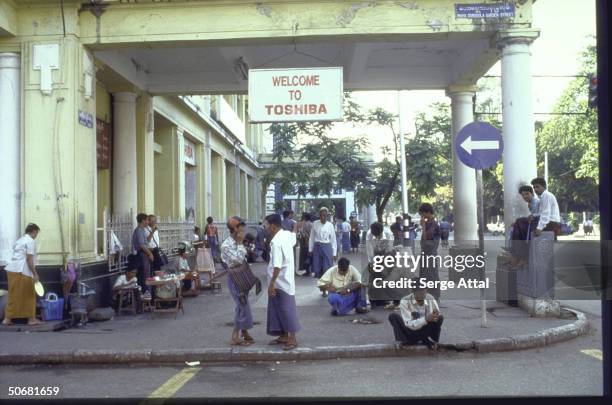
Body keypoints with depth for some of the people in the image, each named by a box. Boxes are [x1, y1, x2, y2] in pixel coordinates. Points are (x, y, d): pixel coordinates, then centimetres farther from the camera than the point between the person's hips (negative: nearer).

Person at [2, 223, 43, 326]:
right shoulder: (31, 241, -6)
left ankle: (7, 318, 12)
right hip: (22, 271, -8)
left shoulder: (19, 240, 19)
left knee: (13, 295, 13)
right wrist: (35, 274, -11)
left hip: (11, 269, 8)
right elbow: (29, 259, -13)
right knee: (30, 295, 4)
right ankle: (31, 319, 10)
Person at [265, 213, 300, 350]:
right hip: (285, 280, 10)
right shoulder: (287, 235, 5)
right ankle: (284, 336, 23)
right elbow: (294, 239, 32)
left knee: (286, 309, -2)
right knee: (279, 309, 16)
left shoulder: (276, 241, -23)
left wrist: (271, 283, -26)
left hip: (281, 281, -10)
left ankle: (292, 338, 6)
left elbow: (277, 265, -28)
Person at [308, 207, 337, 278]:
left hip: (327, 247, -2)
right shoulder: (315, 224, -1)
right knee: (317, 269, 6)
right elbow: (311, 238, 6)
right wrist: (310, 249, 5)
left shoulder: (330, 225, -5)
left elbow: (333, 240, 0)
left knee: (327, 269, 0)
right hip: (317, 247, 2)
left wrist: (334, 253, 0)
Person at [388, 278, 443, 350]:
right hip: (410, 334, -2)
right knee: (393, 316, -25)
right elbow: (408, 324, -26)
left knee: (440, 317, -21)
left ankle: (430, 341, -6)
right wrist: (425, 319, -41)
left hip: (425, 333, 2)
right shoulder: (405, 301, -20)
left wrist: (436, 315, -32)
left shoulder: (431, 299, -9)